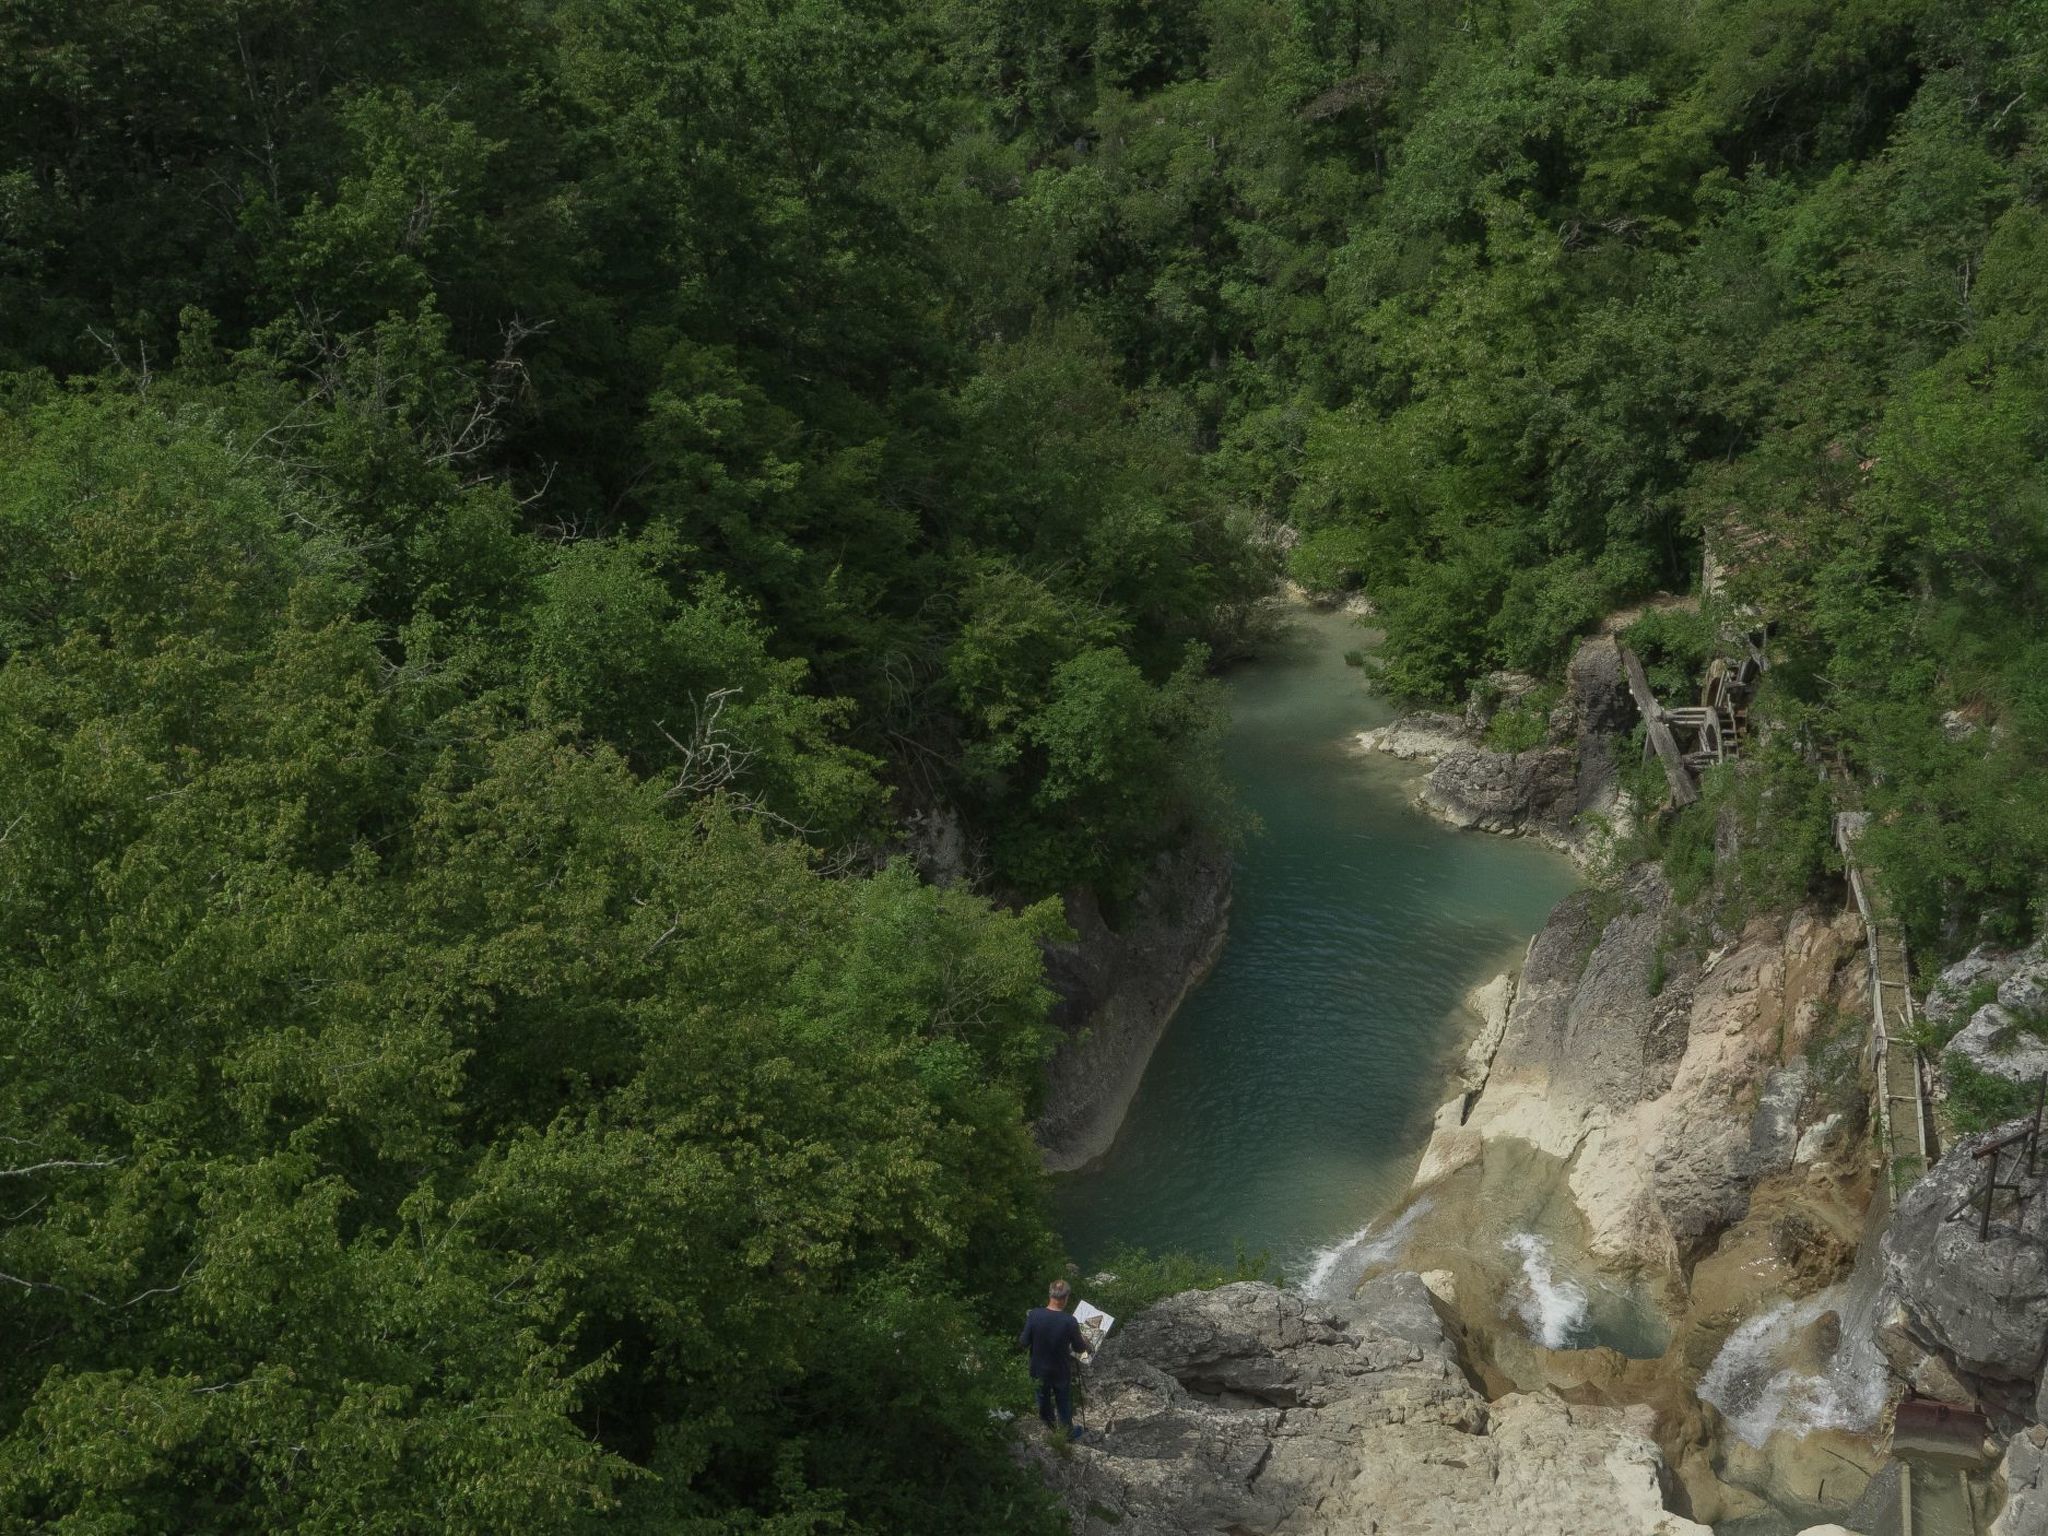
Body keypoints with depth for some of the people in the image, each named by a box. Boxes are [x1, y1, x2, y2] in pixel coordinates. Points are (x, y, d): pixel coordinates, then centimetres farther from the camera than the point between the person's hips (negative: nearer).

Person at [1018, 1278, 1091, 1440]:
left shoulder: (1034, 1315, -23)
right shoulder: (1069, 1321, -27)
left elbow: (1023, 1343, -13)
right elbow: (1080, 1349, -13)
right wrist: (1084, 1341, 9)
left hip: (1039, 1370, 2)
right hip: (1061, 1371, -2)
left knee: (1043, 1399, 27)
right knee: (1064, 1402, 23)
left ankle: (1049, 1430, 48)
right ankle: (1067, 1432, 42)